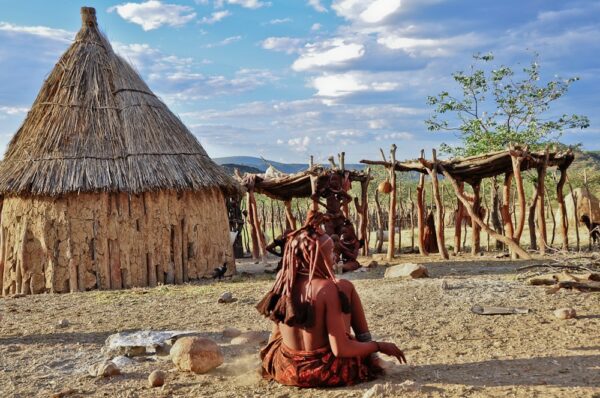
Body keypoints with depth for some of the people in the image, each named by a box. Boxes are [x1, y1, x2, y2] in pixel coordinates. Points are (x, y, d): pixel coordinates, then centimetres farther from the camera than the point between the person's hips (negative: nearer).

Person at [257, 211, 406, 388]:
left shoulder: (282, 283, -7)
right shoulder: (327, 288, -22)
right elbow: (340, 349, -23)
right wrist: (379, 346, -7)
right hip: (327, 371, -5)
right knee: (345, 287, 8)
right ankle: (371, 358, 19)